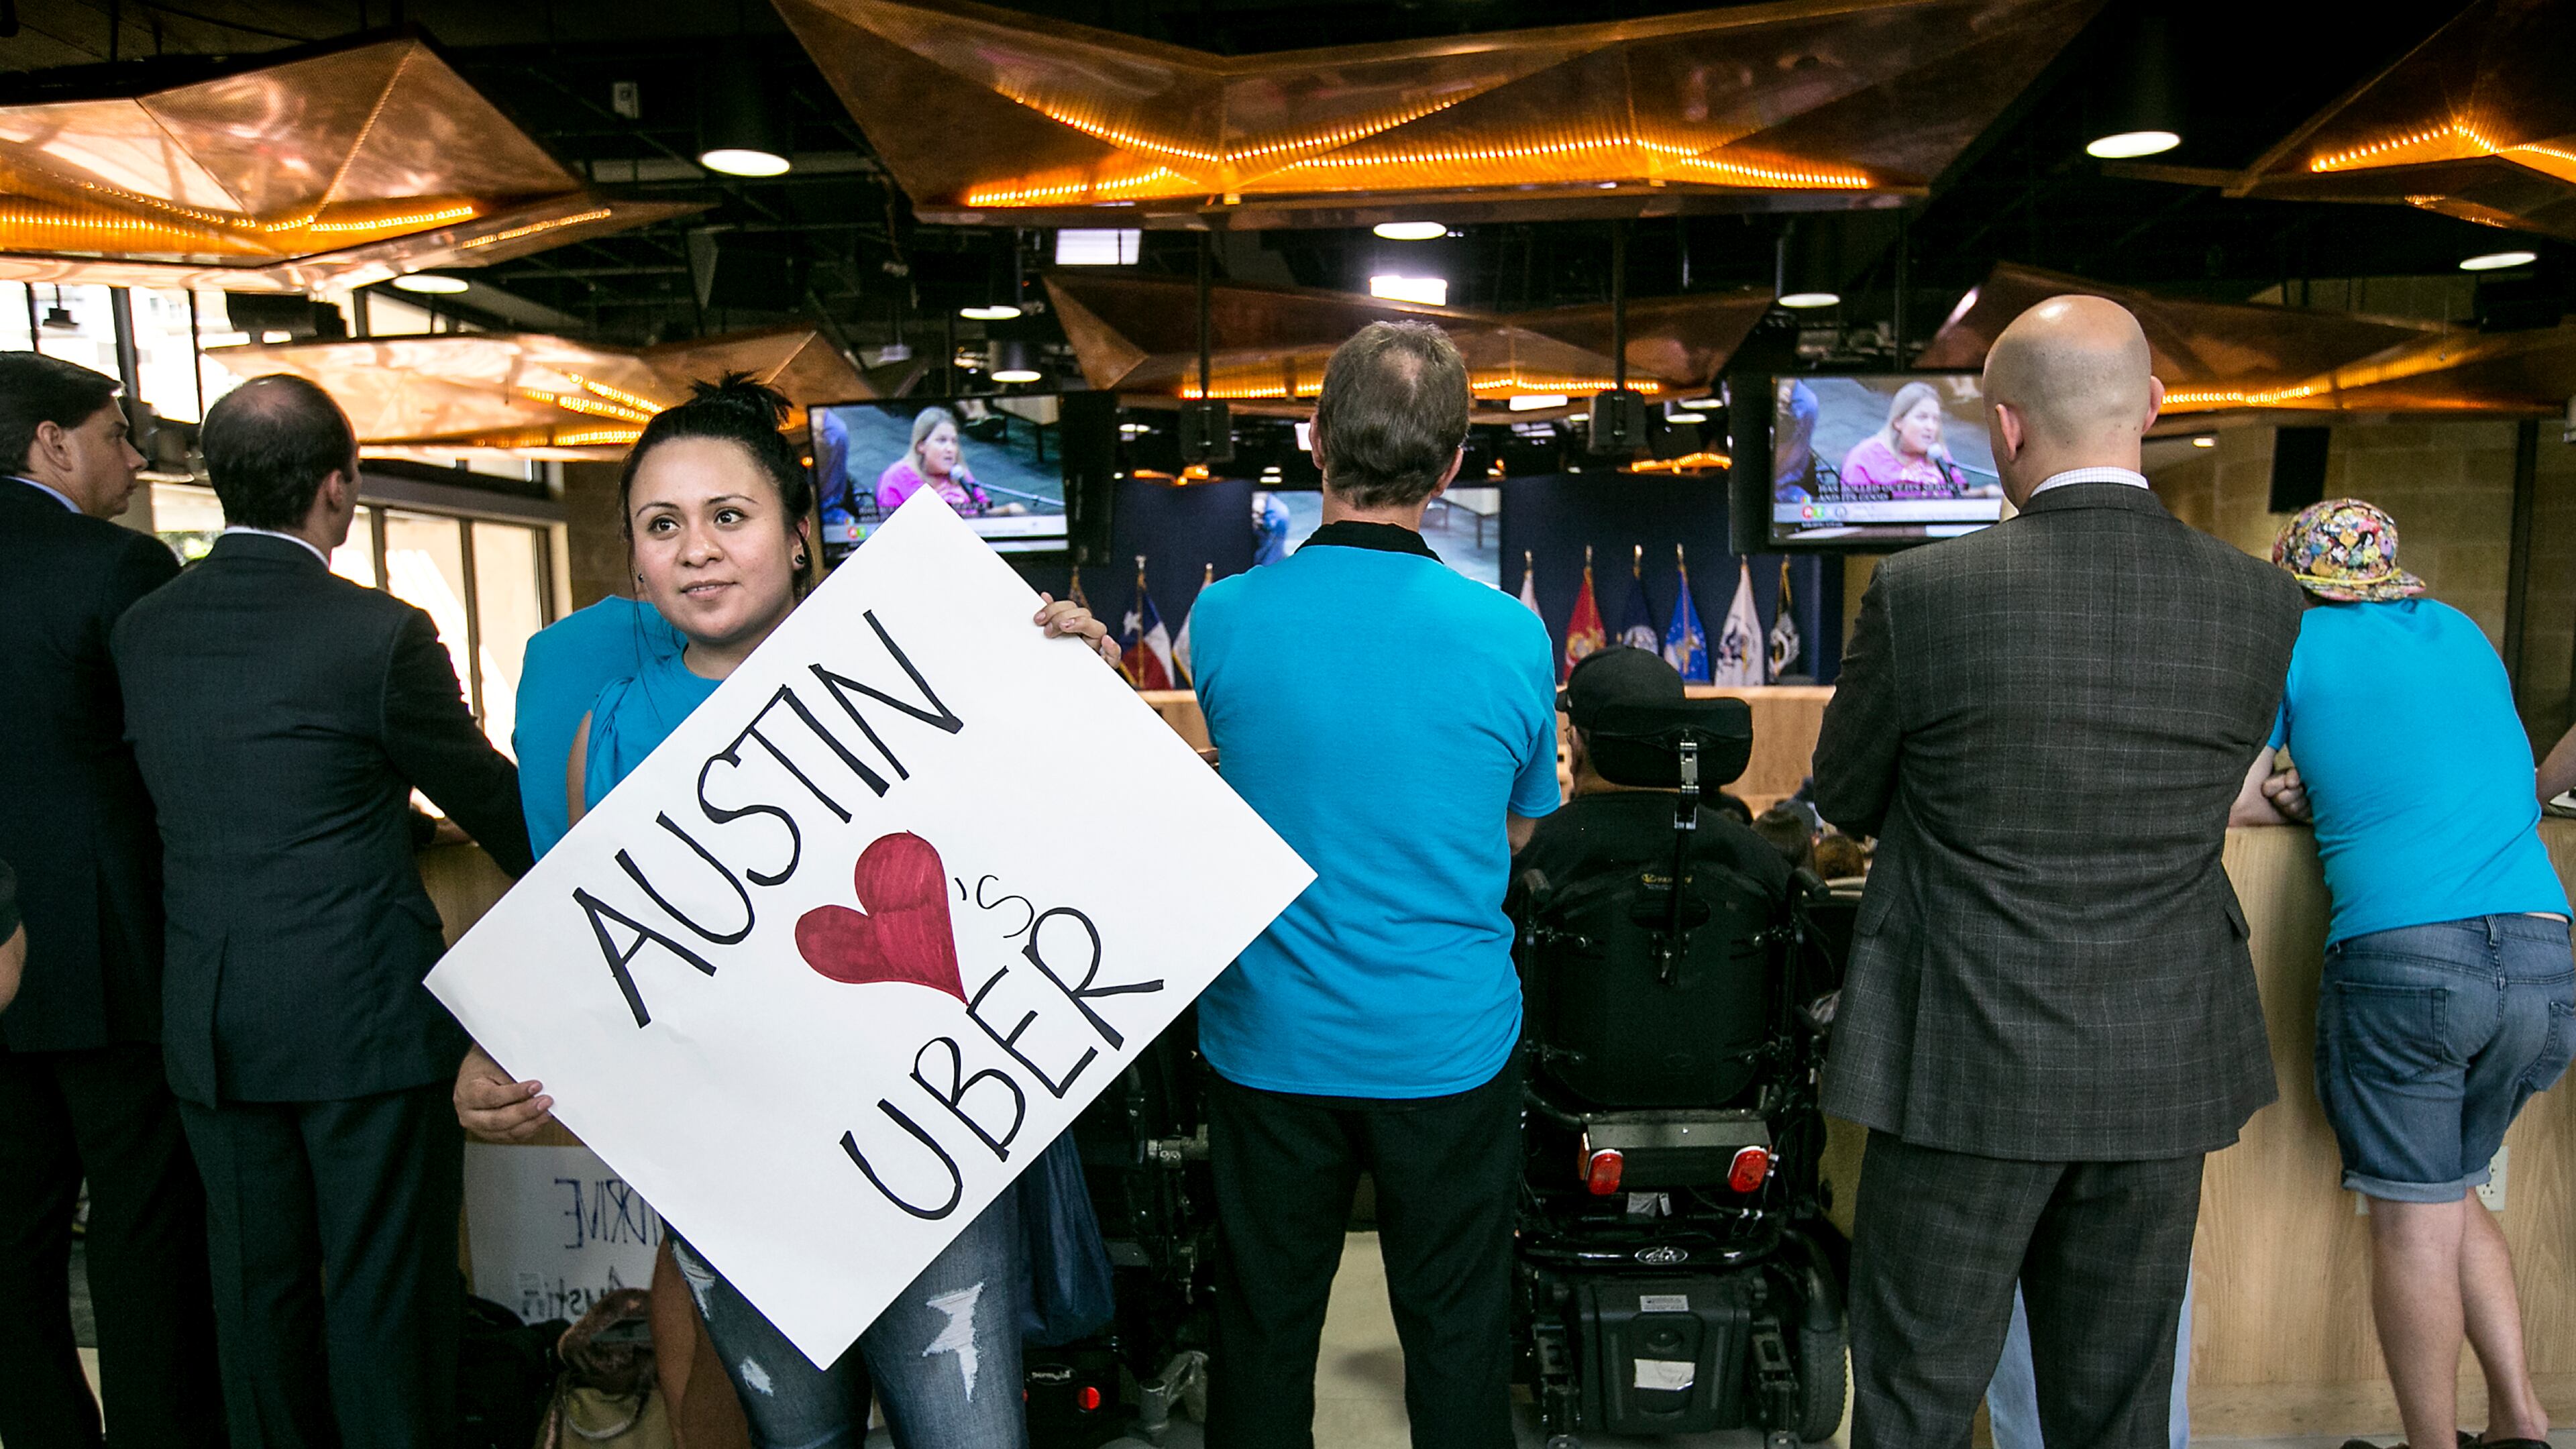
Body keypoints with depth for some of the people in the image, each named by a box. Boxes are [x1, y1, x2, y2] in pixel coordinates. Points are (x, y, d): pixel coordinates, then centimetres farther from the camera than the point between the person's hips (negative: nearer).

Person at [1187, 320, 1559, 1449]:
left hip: (1271, 1046, 1)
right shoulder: (1512, 636, -14)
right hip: (1450, 1049, 0)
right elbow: (1517, 832, 2)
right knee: (1456, 1334, 18)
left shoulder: (1222, 620, -12)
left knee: (1263, 1329, 19)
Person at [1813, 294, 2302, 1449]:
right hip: (2167, 1080, 4)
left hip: (1967, 1069, -4)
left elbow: (1843, 800, -2)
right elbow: (2210, 788, 11)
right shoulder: (2260, 602, -4)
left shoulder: (1923, 591, -16)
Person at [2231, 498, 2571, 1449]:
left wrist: (2296, 805, 20)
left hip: (2401, 953, -5)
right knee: (2452, 1196, 22)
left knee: (2415, 1221, 4)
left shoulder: (2297, 639, 5)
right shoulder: (2464, 635, 20)